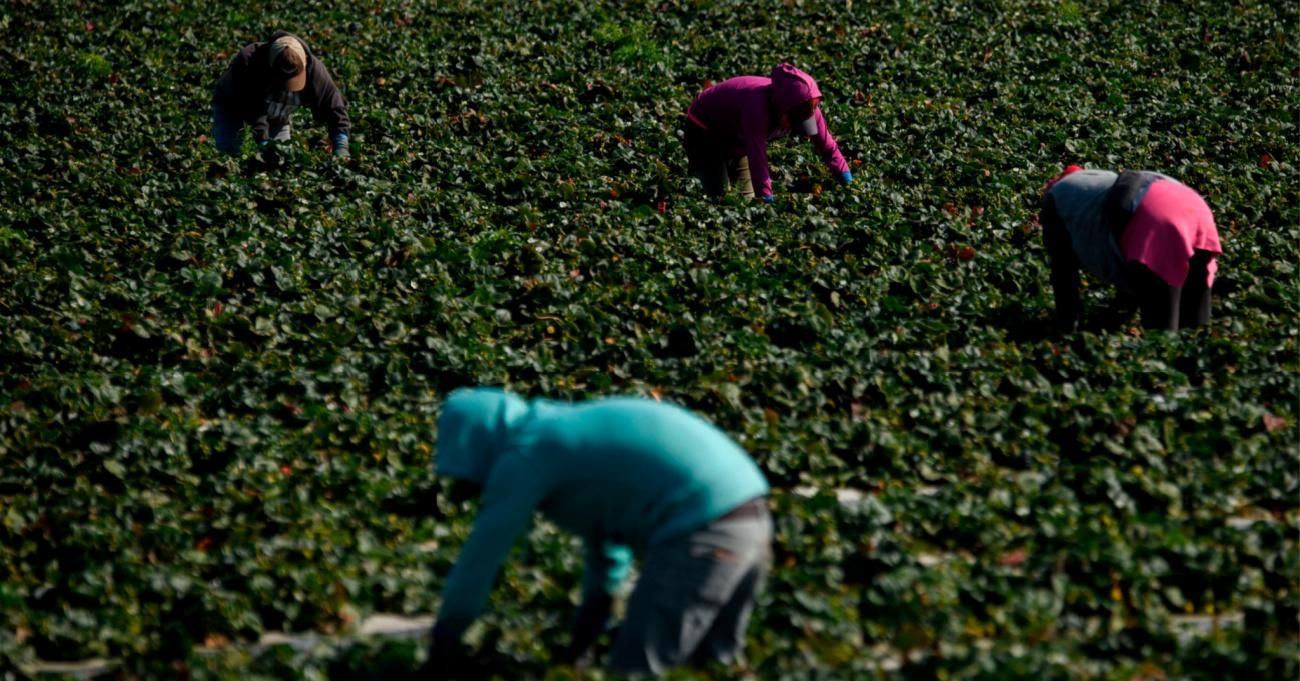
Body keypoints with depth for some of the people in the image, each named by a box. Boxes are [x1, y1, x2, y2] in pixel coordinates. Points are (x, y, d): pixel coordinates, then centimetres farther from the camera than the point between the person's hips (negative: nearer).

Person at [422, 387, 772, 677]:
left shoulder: (525, 455, 0)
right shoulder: (575, 432, 27)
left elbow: (480, 556, 3)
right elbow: (606, 544, 36)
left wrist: (444, 642, 14)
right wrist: (580, 646, 42)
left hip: (700, 535, -9)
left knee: (635, 676, -5)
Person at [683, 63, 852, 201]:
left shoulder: (806, 107, -22)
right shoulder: (757, 106, -44)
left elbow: (827, 145, -14)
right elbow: (757, 157, -47)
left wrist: (847, 181, -18)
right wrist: (766, 197, -50)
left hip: (737, 142, 7)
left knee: (749, 196, -1)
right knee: (718, 197, -19)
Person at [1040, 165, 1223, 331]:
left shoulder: (1056, 199, 28)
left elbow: (1063, 270, 22)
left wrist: (1067, 328, 28)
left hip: (1153, 221, -7)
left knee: (1161, 331, -7)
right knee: (1196, 327, 12)